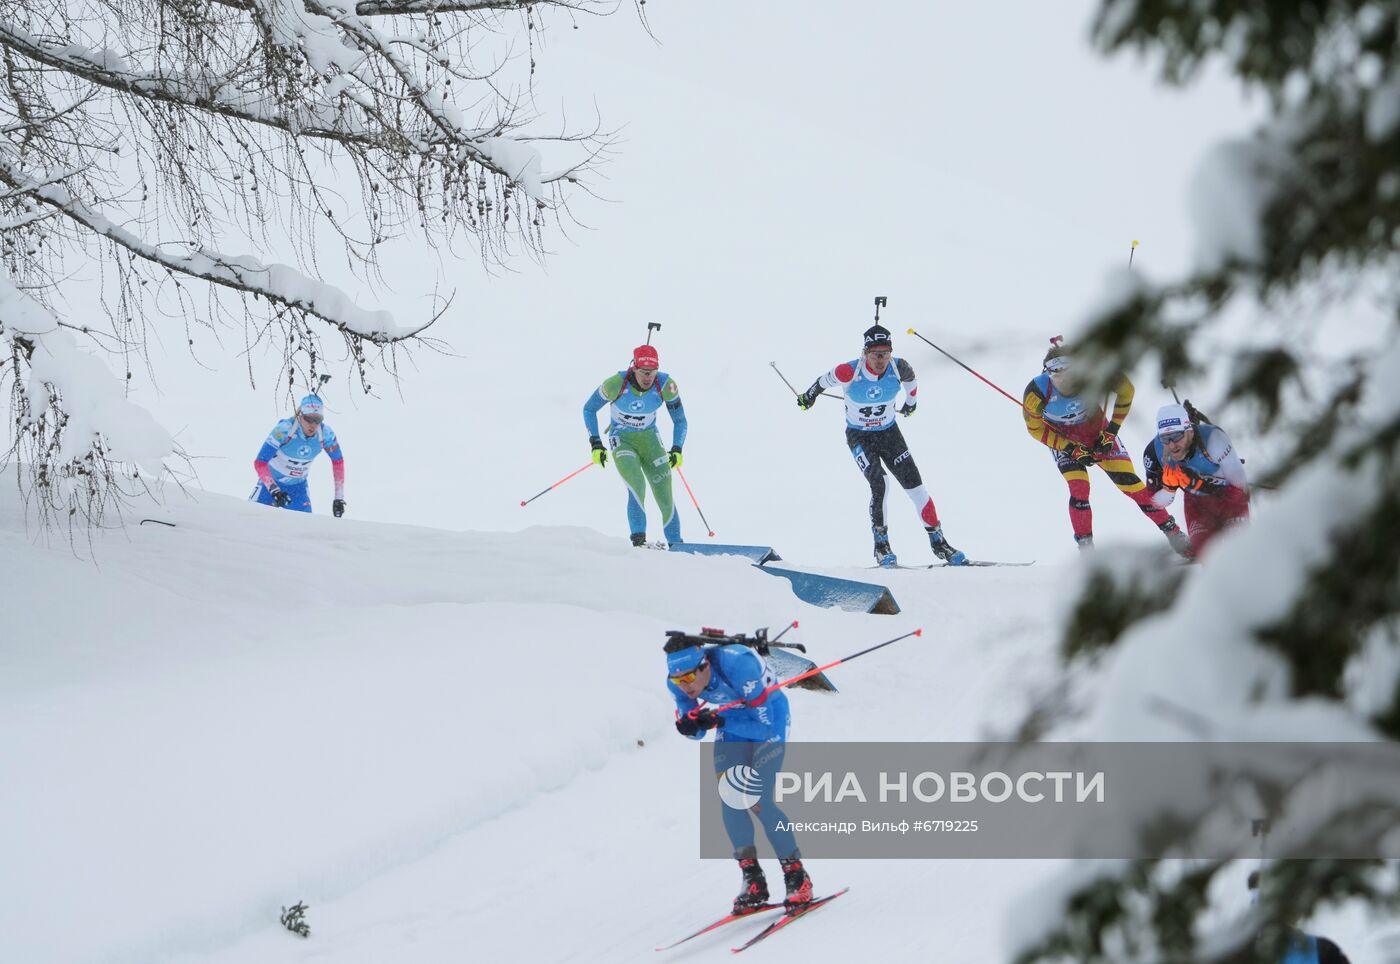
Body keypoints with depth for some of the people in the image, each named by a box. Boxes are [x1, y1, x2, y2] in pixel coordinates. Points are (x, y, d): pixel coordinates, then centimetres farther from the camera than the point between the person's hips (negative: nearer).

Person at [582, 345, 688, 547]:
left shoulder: (666, 385, -18)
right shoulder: (617, 384, -24)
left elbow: (679, 420, -2)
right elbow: (589, 409, -7)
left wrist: (677, 449, -13)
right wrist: (596, 445, -13)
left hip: (650, 438, 2)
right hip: (622, 440, -2)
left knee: (665, 497, -4)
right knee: (637, 486, -28)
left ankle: (676, 544, 10)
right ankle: (638, 538, -23)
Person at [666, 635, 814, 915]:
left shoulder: (738, 666, -38)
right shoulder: (677, 681, -20)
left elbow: (764, 726, -32)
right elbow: (696, 732, -8)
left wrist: (718, 722, -39)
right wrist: (690, 726, -31)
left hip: (768, 713, -6)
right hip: (733, 715, 6)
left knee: (759, 801, -16)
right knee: (729, 800, -8)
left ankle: (797, 878, -3)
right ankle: (753, 883, 0)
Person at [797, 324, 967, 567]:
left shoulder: (899, 368, -19)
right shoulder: (850, 372, -27)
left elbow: (911, 379, 6)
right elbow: (827, 380, -6)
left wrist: (911, 402, 23)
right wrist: (810, 395, 14)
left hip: (889, 432, 3)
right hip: (859, 437, -3)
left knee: (915, 486, -3)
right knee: (878, 485, -23)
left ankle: (938, 542, 7)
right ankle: (881, 545, -9)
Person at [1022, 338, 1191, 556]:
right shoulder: (1037, 392, -31)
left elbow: (1126, 391, -12)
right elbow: (1035, 428, -14)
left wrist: (1111, 431, -12)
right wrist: (1073, 450, -19)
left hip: (1098, 431, 1)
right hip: (1063, 440, -1)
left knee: (1130, 483, -5)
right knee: (1079, 490, -21)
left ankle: (1174, 534, 7)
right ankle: (1086, 549, -5)